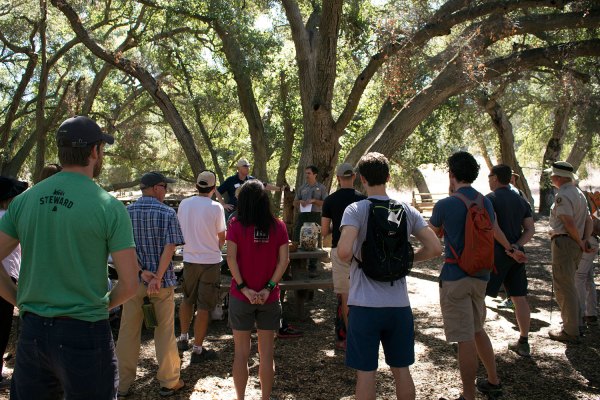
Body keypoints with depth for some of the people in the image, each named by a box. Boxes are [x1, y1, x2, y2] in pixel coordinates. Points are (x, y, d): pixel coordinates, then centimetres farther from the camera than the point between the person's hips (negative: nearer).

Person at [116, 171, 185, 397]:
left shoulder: (126, 212, 2)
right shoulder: (167, 213, -8)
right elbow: (170, 247, -18)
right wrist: (158, 277, -19)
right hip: (162, 280, -3)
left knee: (128, 332, 12)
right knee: (165, 332, 10)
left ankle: (123, 385, 21)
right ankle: (168, 382, 21)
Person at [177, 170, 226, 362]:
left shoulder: (184, 204, -2)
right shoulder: (215, 207, -14)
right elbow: (222, 237, -4)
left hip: (189, 259, 4)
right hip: (210, 261, -4)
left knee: (187, 299, 24)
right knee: (204, 306, 3)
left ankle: (183, 338, 35)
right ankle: (197, 350, 10)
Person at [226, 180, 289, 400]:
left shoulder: (236, 225, -7)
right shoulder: (278, 226, -3)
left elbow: (231, 257, -15)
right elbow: (284, 260, -8)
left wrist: (243, 288, -13)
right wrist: (269, 288, -9)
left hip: (241, 297, -1)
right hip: (269, 298, 1)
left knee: (241, 352, 12)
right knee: (267, 353, 13)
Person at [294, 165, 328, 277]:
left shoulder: (321, 188, 4)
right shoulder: (302, 188, 14)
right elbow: (295, 203, 18)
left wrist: (314, 200, -13)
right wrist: (300, 202, -4)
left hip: (315, 216, -3)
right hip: (302, 216, 3)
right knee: (297, 240, 0)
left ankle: (312, 268, 7)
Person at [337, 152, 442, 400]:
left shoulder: (355, 210, -10)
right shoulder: (407, 211, 2)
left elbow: (344, 251, -24)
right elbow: (435, 248, -1)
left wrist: (349, 260, -2)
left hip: (365, 305, -3)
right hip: (399, 305, 4)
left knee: (365, 373, 7)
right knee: (401, 370, 18)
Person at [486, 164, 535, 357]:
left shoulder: (490, 199, -9)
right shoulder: (521, 200, 12)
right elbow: (530, 230, 5)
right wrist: (516, 246, -4)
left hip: (495, 255, -7)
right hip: (515, 256, 7)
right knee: (519, 298, 10)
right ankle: (523, 343, 17)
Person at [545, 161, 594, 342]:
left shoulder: (562, 195, -14)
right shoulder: (579, 193, 17)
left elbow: (569, 222, -22)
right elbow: (588, 220, 14)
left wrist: (580, 242, -10)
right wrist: (585, 240, 3)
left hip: (563, 241, -10)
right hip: (576, 244, 10)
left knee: (563, 287, -5)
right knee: (569, 285, 20)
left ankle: (570, 332, -1)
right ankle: (575, 324, 28)